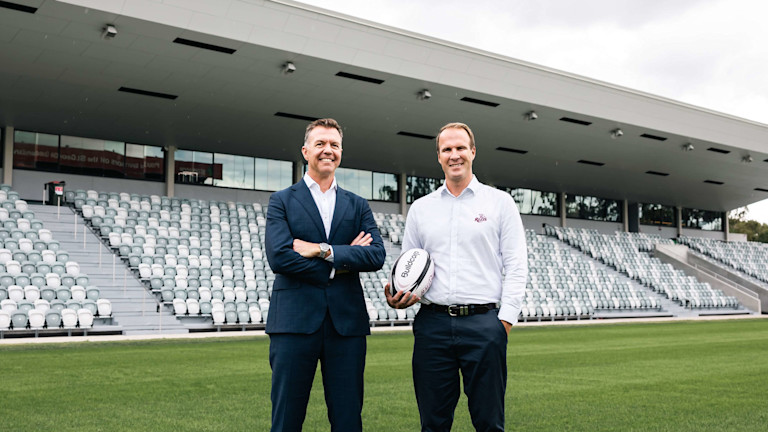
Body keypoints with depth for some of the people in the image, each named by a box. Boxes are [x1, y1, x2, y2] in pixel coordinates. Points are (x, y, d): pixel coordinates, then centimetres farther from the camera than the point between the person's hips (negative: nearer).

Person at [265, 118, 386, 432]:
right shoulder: (282, 201, 7)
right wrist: (342, 262, -7)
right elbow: (278, 257, -9)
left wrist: (323, 249, -11)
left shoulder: (358, 206, 15)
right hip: (295, 322, -2)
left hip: (347, 322, 3)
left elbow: (377, 255, -1)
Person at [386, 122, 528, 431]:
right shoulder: (420, 208, 15)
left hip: (483, 323, -2)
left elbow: (516, 266, 2)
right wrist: (400, 295, -3)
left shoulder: (499, 202, 7)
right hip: (432, 323, 3)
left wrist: (506, 319, -7)